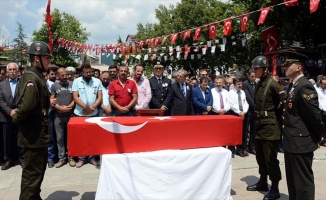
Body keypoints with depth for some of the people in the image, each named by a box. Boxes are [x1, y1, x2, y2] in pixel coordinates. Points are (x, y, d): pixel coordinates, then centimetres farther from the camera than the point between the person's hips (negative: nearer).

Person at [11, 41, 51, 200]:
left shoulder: (36, 77, 12)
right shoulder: (32, 78, -19)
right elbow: (26, 105, -31)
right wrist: (17, 118, -13)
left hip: (37, 133, 10)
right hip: (33, 135, -10)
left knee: (37, 170, 23)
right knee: (32, 173, 1)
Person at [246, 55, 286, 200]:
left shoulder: (272, 83, -14)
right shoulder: (259, 84, 11)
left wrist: (276, 116, -15)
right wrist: (256, 120, 13)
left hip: (270, 125, -8)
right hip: (259, 125, 8)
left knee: (270, 158, 0)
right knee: (260, 156, 17)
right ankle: (263, 182, 33)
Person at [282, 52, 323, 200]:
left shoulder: (304, 86, -18)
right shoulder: (295, 86, 13)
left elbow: (315, 114, -19)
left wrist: (318, 136, -7)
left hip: (301, 142, -9)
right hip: (293, 142, 10)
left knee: (303, 181, 3)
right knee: (292, 179, 20)